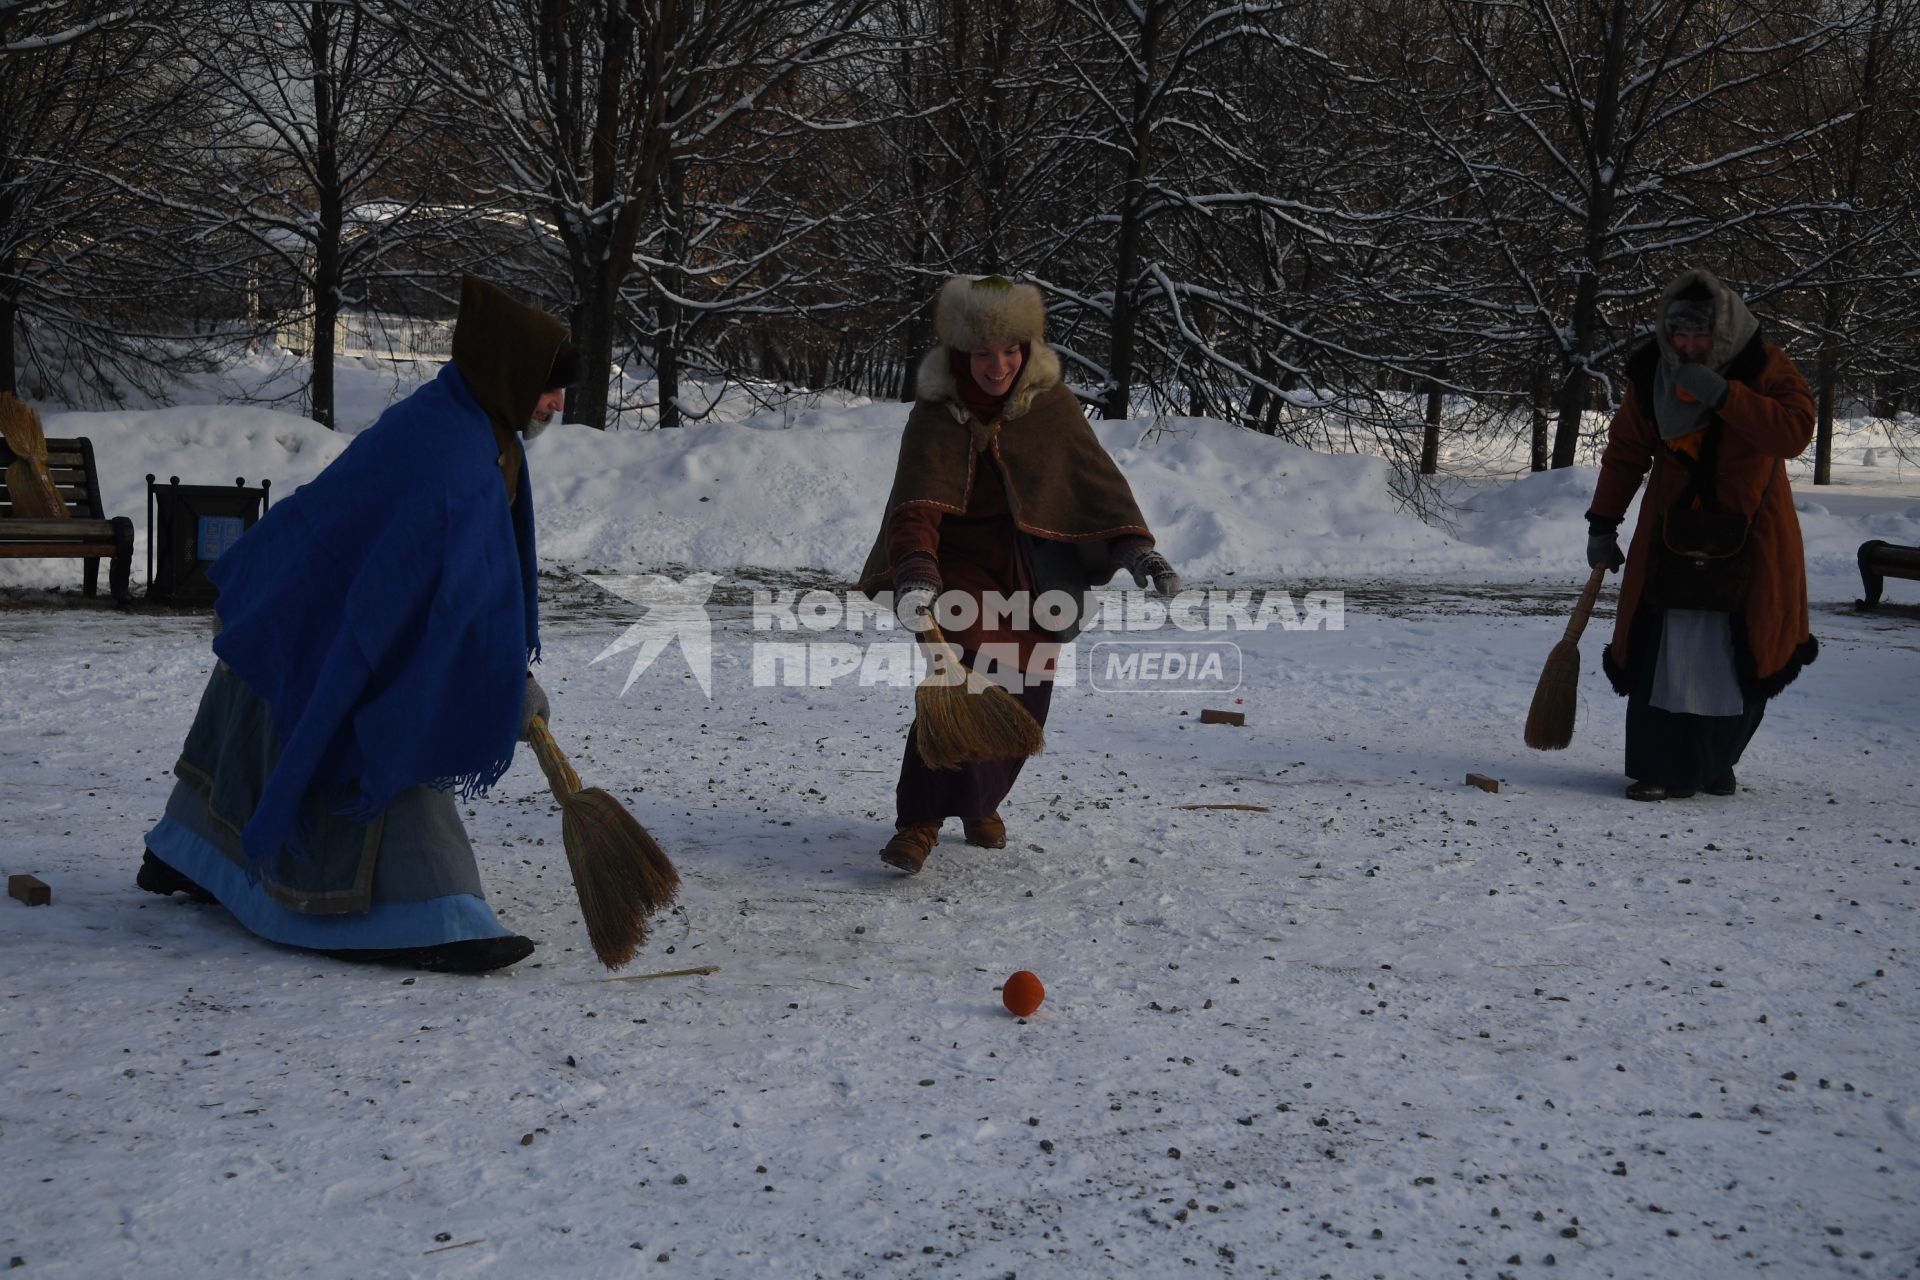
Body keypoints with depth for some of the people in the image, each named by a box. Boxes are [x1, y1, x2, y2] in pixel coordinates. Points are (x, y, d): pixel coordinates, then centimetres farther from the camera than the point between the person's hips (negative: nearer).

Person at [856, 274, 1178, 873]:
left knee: (1024, 696, 6)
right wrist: (914, 572, -42)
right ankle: (919, 822, -13)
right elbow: (916, 503, -24)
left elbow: (1094, 475, -8)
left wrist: (1135, 547, -23)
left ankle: (980, 802, 31)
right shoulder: (935, 415, -12)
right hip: (961, 565, -3)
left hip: (1034, 574, 3)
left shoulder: (1049, 402, -5)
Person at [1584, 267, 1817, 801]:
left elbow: (1795, 432, -25)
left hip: (1749, 537, -1)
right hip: (1674, 532, 1)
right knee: (1665, 650, -8)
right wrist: (1603, 524, 4)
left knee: (1741, 654, 3)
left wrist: (1724, 395, -31)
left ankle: (1716, 760, 24)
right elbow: (1625, 452, 7)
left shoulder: (1764, 366, -10)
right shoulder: (1650, 375, -3)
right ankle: (1664, 770, -1)